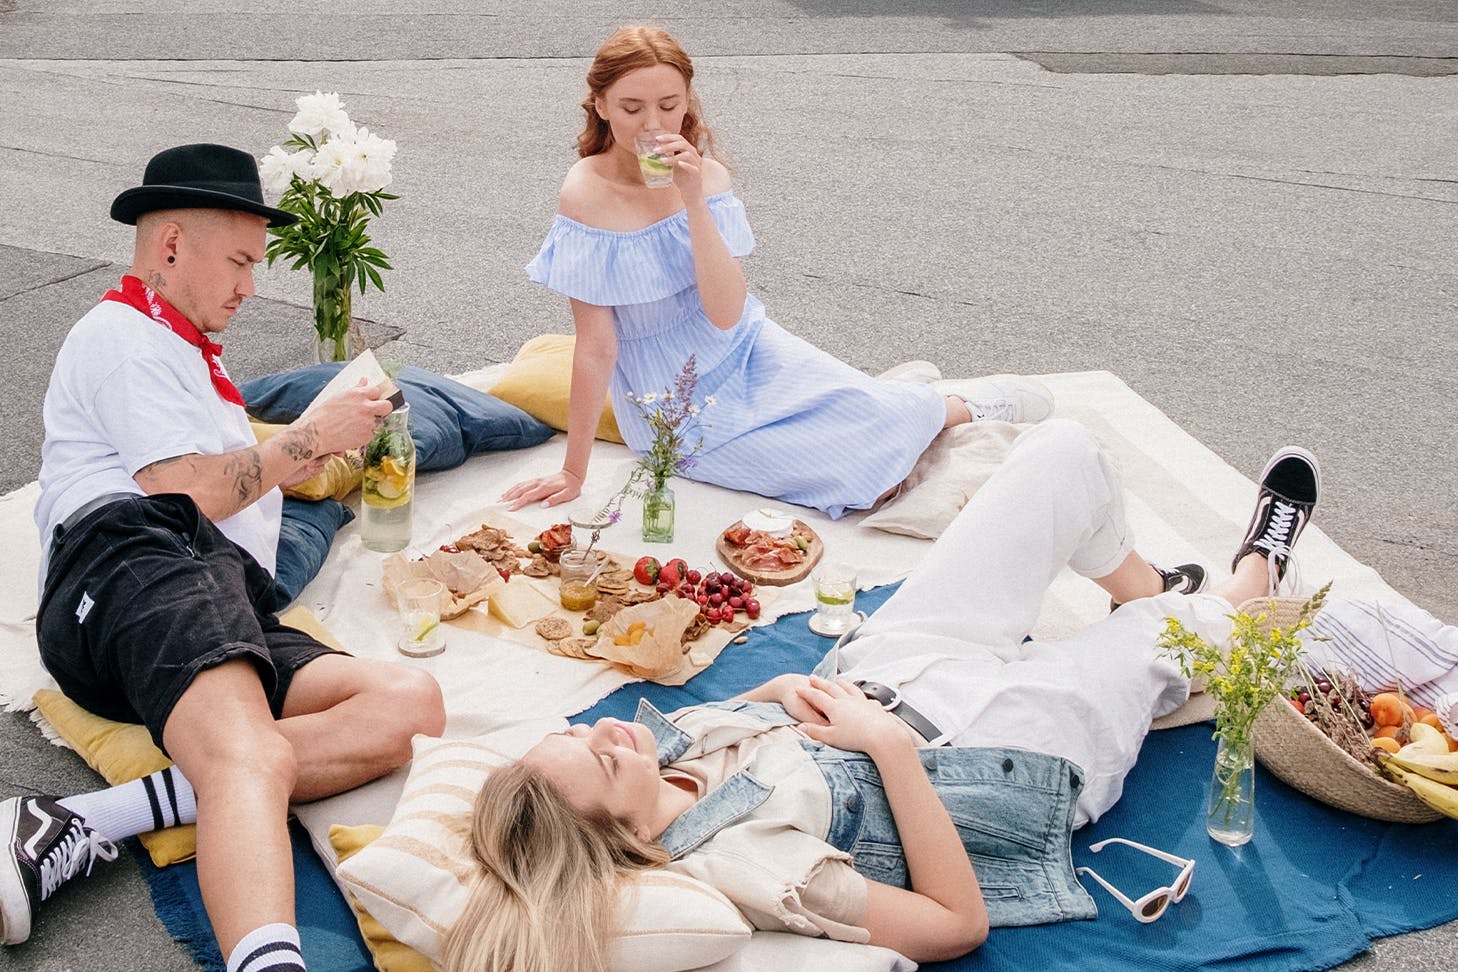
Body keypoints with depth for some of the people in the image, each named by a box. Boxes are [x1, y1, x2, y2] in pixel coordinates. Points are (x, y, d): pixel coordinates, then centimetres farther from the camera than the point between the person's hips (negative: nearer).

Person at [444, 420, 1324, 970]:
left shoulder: (670, 740, -17)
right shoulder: (740, 861, -37)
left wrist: (790, 691, -16)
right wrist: (894, 743, -34)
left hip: (889, 670, 6)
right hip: (1027, 748, -6)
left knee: (1066, 446, 8)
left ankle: (1148, 594, 40)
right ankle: (1252, 576, 55)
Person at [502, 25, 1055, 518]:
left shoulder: (704, 174, -8)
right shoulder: (588, 195, -20)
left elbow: (727, 314, -19)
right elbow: (595, 345, -17)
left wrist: (694, 200, -27)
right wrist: (573, 472, -15)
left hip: (748, 354, 4)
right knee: (864, 477, -15)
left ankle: (957, 404, 22)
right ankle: (910, 395, 18)